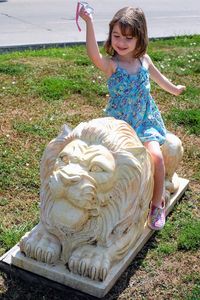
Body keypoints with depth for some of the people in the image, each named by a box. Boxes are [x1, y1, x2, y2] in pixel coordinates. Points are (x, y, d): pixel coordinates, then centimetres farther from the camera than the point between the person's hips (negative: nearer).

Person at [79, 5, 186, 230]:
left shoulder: (144, 60, -1)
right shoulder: (111, 64, -14)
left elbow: (157, 77, 22)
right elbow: (93, 55, -38)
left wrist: (174, 89, 39)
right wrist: (89, 23, -51)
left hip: (146, 121, 2)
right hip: (119, 123, -2)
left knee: (156, 156, -17)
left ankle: (157, 203, 2)